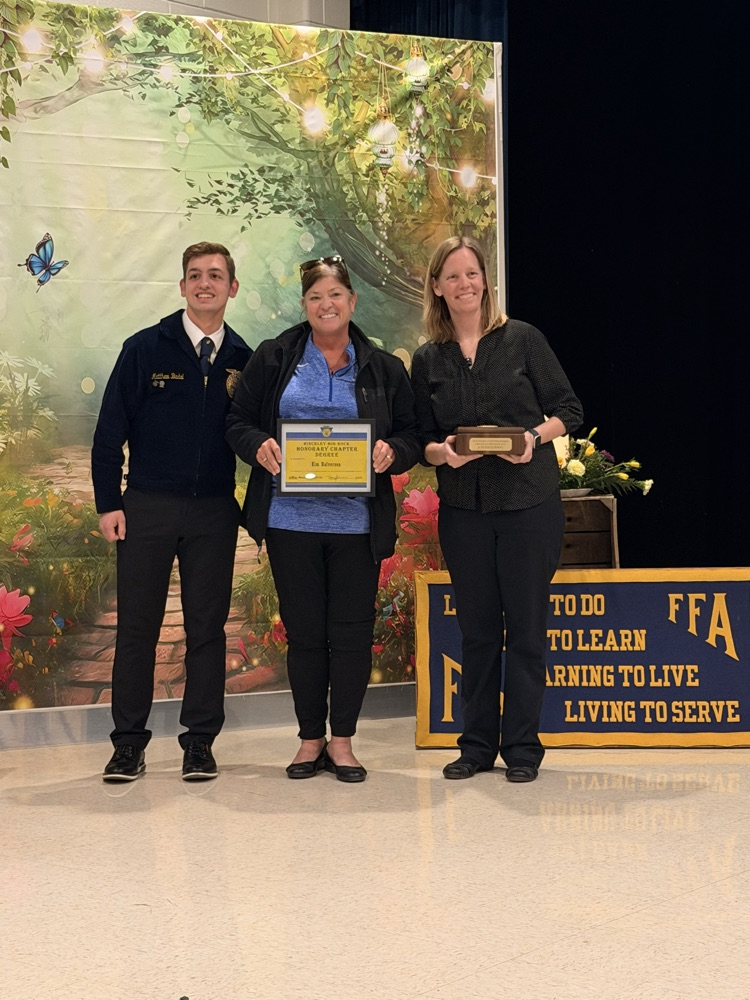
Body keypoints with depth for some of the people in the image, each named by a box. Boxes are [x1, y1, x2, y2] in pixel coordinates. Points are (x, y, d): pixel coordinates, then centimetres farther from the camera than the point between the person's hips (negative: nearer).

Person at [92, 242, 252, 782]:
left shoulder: (243, 358, 6)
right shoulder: (145, 348, 0)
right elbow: (111, 429, 0)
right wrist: (109, 502, -5)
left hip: (215, 511, 2)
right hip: (148, 507, -2)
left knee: (208, 625, 6)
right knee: (137, 625, 2)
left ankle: (200, 742, 15)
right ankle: (129, 742, 12)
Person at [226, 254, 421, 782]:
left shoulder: (384, 368, 8)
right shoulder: (273, 359, 7)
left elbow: (412, 437, 9)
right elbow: (238, 422, 8)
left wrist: (392, 452, -13)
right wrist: (259, 446, -12)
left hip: (357, 521, 0)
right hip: (290, 518, 0)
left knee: (352, 630, 1)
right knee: (304, 630, 6)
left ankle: (342, 739, 15)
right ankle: (311, 739, 18)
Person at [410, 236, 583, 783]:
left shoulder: (523, 339, 0)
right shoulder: (428, 360, 7)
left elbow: (568, 410, 2)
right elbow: (422, 440, 10)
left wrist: (536, 438, -16)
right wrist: (443, 452, -12)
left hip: (529, 502, -2)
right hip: (463, 507, 2)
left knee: (526, 626, 2)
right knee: (476, 628, 8)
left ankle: (522, 746, 12)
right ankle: (478, 743, 19)